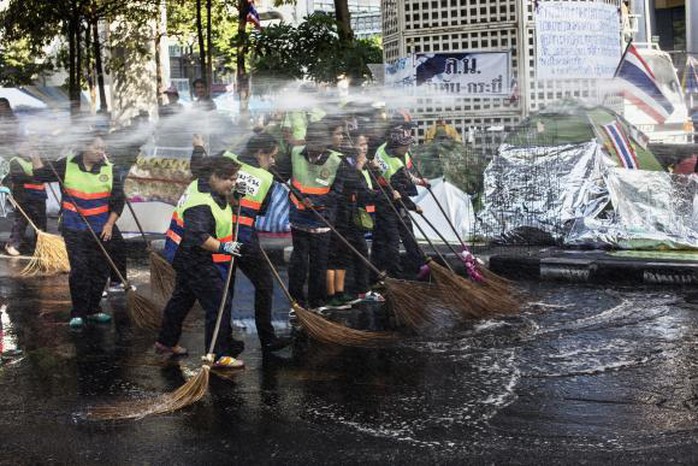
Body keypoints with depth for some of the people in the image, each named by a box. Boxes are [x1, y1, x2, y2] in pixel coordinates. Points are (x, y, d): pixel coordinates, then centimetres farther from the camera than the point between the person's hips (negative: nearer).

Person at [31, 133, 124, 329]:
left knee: (100, 270, 7)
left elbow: (118, 200, 3)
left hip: (101, 230, 2)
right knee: (79, 270, -8)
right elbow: (41, 174, 8)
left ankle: (93, 309, 23)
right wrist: (34, 155, 6)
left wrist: (110, 224, -3)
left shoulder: (109, 170, 0)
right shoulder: (67, 165, -2)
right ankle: (78, 313, 1)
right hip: (74, 229, -2)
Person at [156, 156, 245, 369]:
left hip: (189, 261, 11)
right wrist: (222, 247, -43)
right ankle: (218, 355, -5)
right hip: (198, 263, -11)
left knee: (182, 299, 23)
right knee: (219, 305, -10)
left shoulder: (201, 184, 3)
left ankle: (166, 342, 40)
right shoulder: (200, 205, -29)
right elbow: (198, 236, -39)